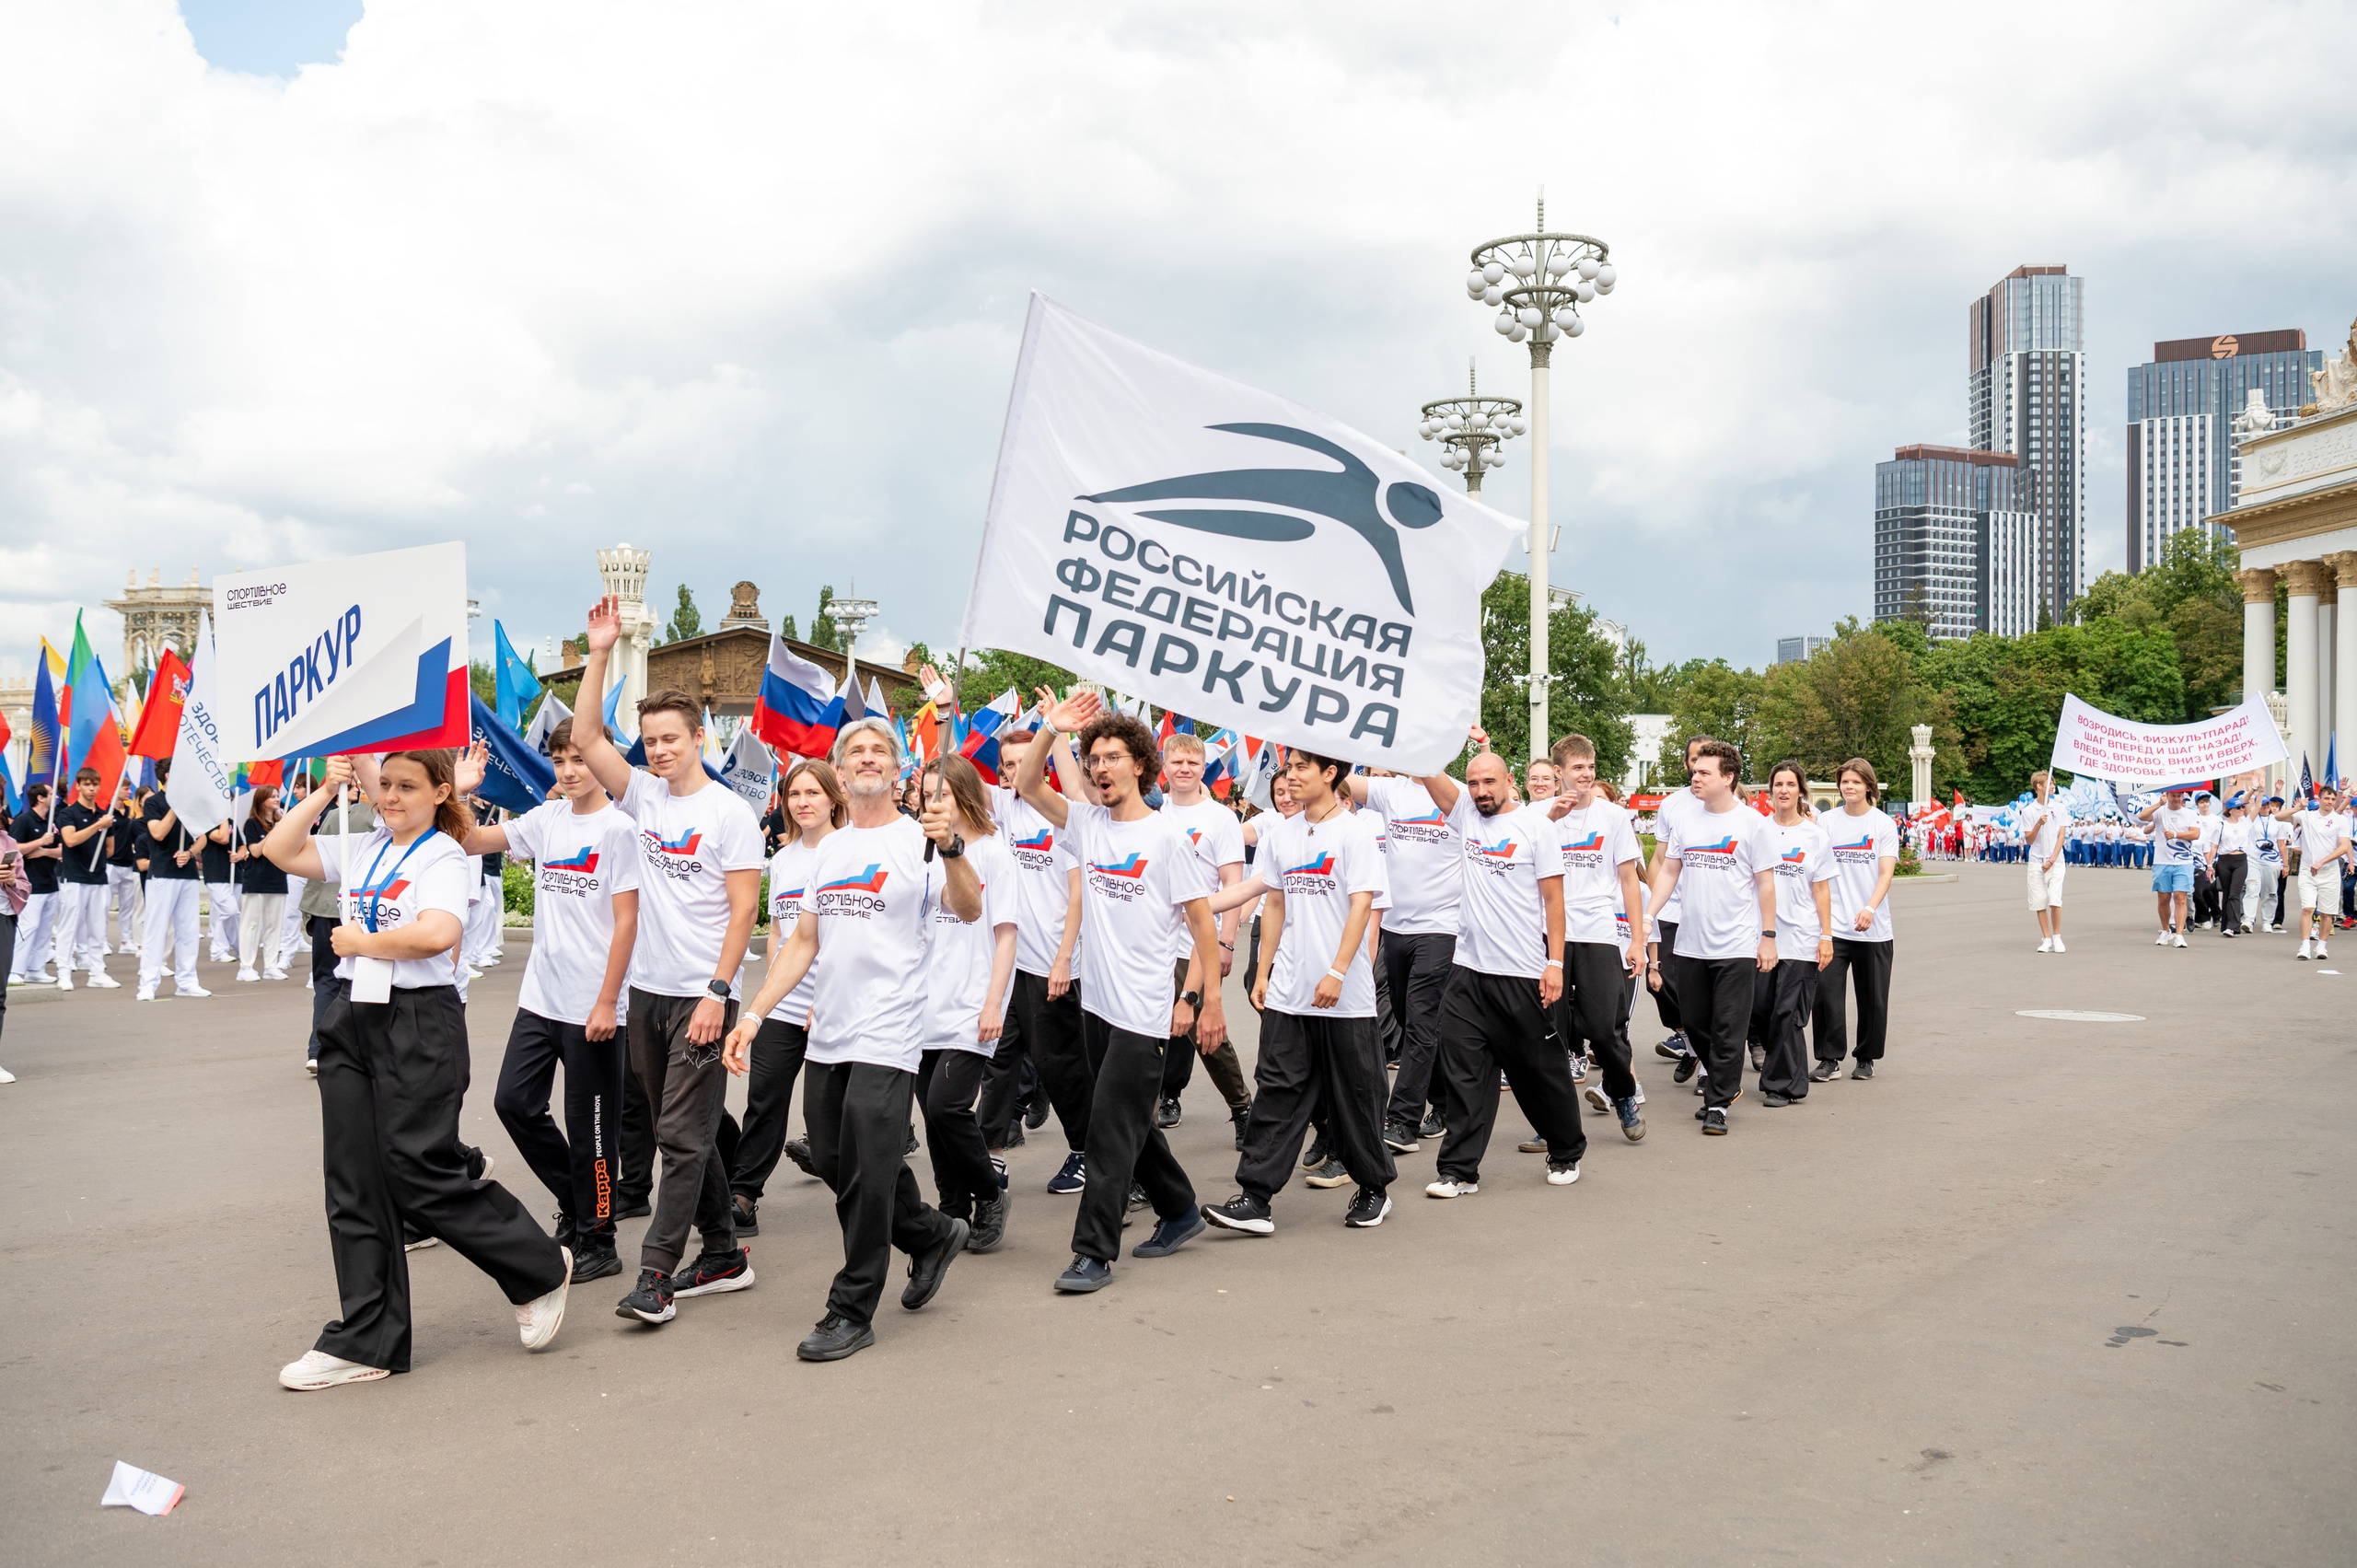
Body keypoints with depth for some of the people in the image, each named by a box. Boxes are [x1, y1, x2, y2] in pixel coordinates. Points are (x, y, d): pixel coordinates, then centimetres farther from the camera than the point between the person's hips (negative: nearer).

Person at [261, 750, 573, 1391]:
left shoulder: (443, 856, -7)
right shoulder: (361, 851, 14)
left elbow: (437, 933, -24)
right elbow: (278, 849, 10)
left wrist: (361, 942, -11)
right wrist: (324, 792, 5)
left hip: (419, 1024, -7)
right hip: (352, 1019, 7)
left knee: (419, 1174, -6)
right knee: (354, 1184, 7)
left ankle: (541, 1270, 14)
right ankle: (366, 1342, 16)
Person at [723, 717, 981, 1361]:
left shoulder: (919, 841, -7)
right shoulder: (829, 850, 14)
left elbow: (969, 909, -24)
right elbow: (803, 943, 17)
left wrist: (951, 846, -42)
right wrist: (753, 1015, 9)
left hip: (886, 1041, -7)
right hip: (826, 1038, 7)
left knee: (866, 1179, -2)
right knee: (835, 1165, 15)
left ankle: (852, 1312, 13)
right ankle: (932, 1235, 36)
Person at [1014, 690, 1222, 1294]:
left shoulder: (1167, 835, -9)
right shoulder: (1088, 822, 7)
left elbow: (1202, 921, -7)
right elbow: (1027, 786, 8)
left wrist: (1209, 1000, -10)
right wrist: (1052, 730, -8)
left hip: (1146, 1008, -7)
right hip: (1097, 999, 7)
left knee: (1112, 1127, -5)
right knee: (1129, 1121, 16)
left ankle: (1094, 1251, 3)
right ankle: (1179, 1211, 34)